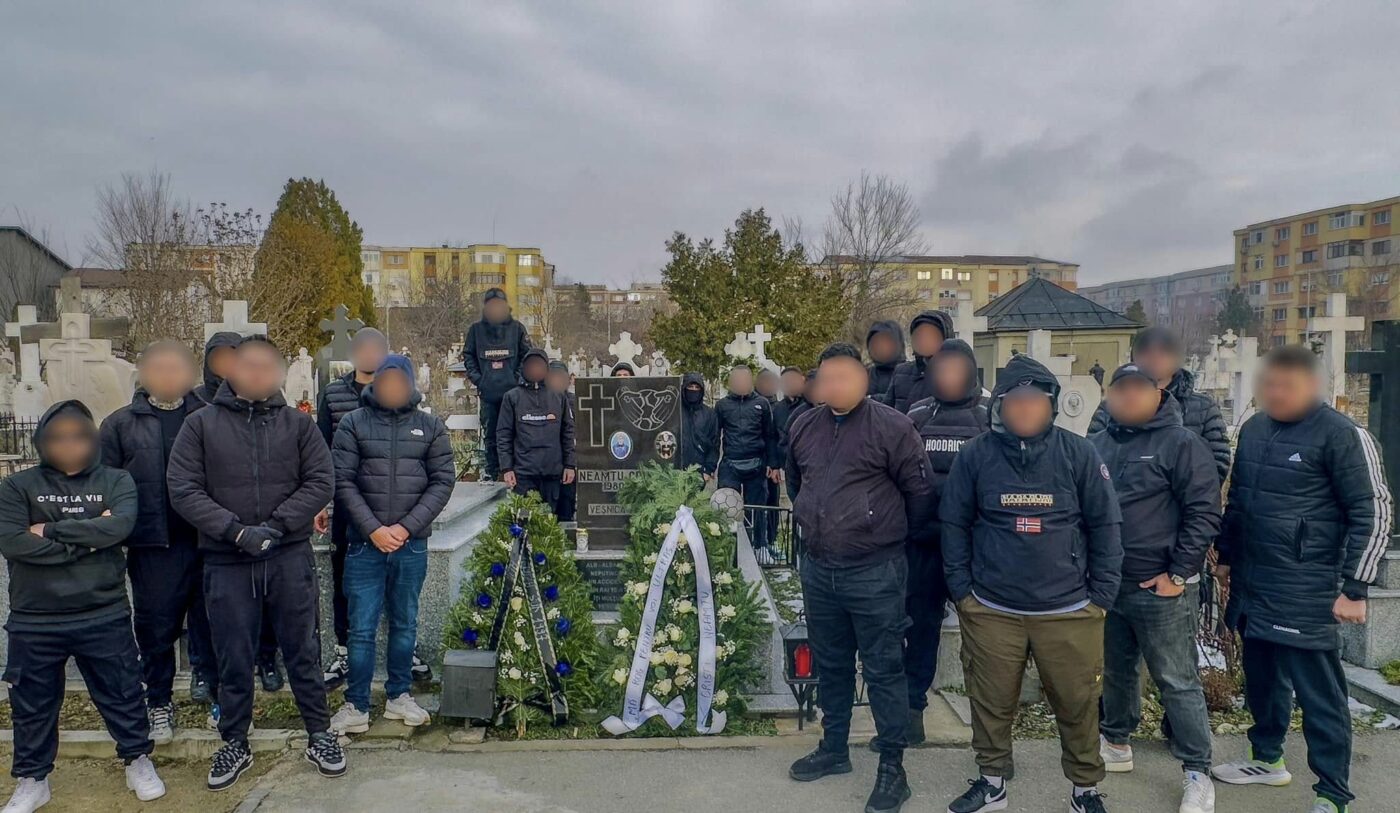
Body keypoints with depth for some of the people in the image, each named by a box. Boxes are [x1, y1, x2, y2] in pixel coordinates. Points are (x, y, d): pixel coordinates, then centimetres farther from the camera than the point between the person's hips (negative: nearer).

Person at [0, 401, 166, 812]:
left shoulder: (115, 481, 1)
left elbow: (120, 525, -18)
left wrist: (53, 530, -15)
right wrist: (85, 539, -16)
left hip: (104, 616, 0)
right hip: (34, 621, 1)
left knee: (123, 695, 11)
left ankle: (139, 761, 30)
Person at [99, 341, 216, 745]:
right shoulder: (122, 424, 8)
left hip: (209, 541, 0)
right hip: (154, 545, 0)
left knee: (210, 620, 9)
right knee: (156, 628, 9)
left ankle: (207, 678, 28)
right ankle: (159, 703, 24)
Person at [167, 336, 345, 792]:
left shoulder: (297, 423, 3)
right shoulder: (201, 424, 2)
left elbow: (321, 482, -2)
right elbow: (182, 489, -4)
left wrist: (276, 524, -15)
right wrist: (236, 530, -16)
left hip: (290, 558, 0)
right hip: (227, 563, 0)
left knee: (302, 650, 10)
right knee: (234, 658, 12)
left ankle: (320, 735, 24)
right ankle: (234, 745, 30)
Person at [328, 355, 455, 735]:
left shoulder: (430, 426, 4)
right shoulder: (354, 423, 1)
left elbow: (443, 480, 0)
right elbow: (342, 480, -4)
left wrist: (407, 527, -10)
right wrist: (374, 529, -13)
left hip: (412, 544, 2)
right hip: (365, 544, -1)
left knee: (405, 625, 13)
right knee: (361, 628, 3)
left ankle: (398, 696, 27)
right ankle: (356, 707, 14)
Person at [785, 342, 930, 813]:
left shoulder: (891, 427, -12)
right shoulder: (804, 427, 6)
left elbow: (920, 492, -6)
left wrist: (888, 529, 5)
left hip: (874, 572, -6)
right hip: (817, 569, 6)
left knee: (883, 670, 4)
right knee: (830, 664, 19)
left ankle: (892, 768, 18)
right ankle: (834, 749, 36)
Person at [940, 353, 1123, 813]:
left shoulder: (1078, 454, -2)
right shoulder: (974, 456, -2)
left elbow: (1104, 526, 2)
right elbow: (955, 526, 3)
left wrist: (1101, 596, -1)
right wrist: (961, 592, 0)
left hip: (1069, 611, 0)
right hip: (990, 611, 1)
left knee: (1077, 705, 10)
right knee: (991, 702, 11)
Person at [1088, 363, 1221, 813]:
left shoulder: (1181, 443, -9)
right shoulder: (1096, 445, 8)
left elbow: (1204, 513, -12)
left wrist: (1178, 575, -13)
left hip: (1160, 589, -5)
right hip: (1106, 584, 6)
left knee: (1177, 682, 2)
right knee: (1116, 670, 19)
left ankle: (1197, 773, 15)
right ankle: (1115, 741, 36)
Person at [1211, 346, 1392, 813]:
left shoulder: (1342, 435, -11)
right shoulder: (1253, 429, 10)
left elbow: (1374, 513, -11)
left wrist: (1354, 589, -13)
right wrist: (1226, 556, 21)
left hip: (1305, 595, -7)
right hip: (1251, 587, 7)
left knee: (1319, 696, -1)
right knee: (1262, 681, 20)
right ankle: (1268, 760, 37)